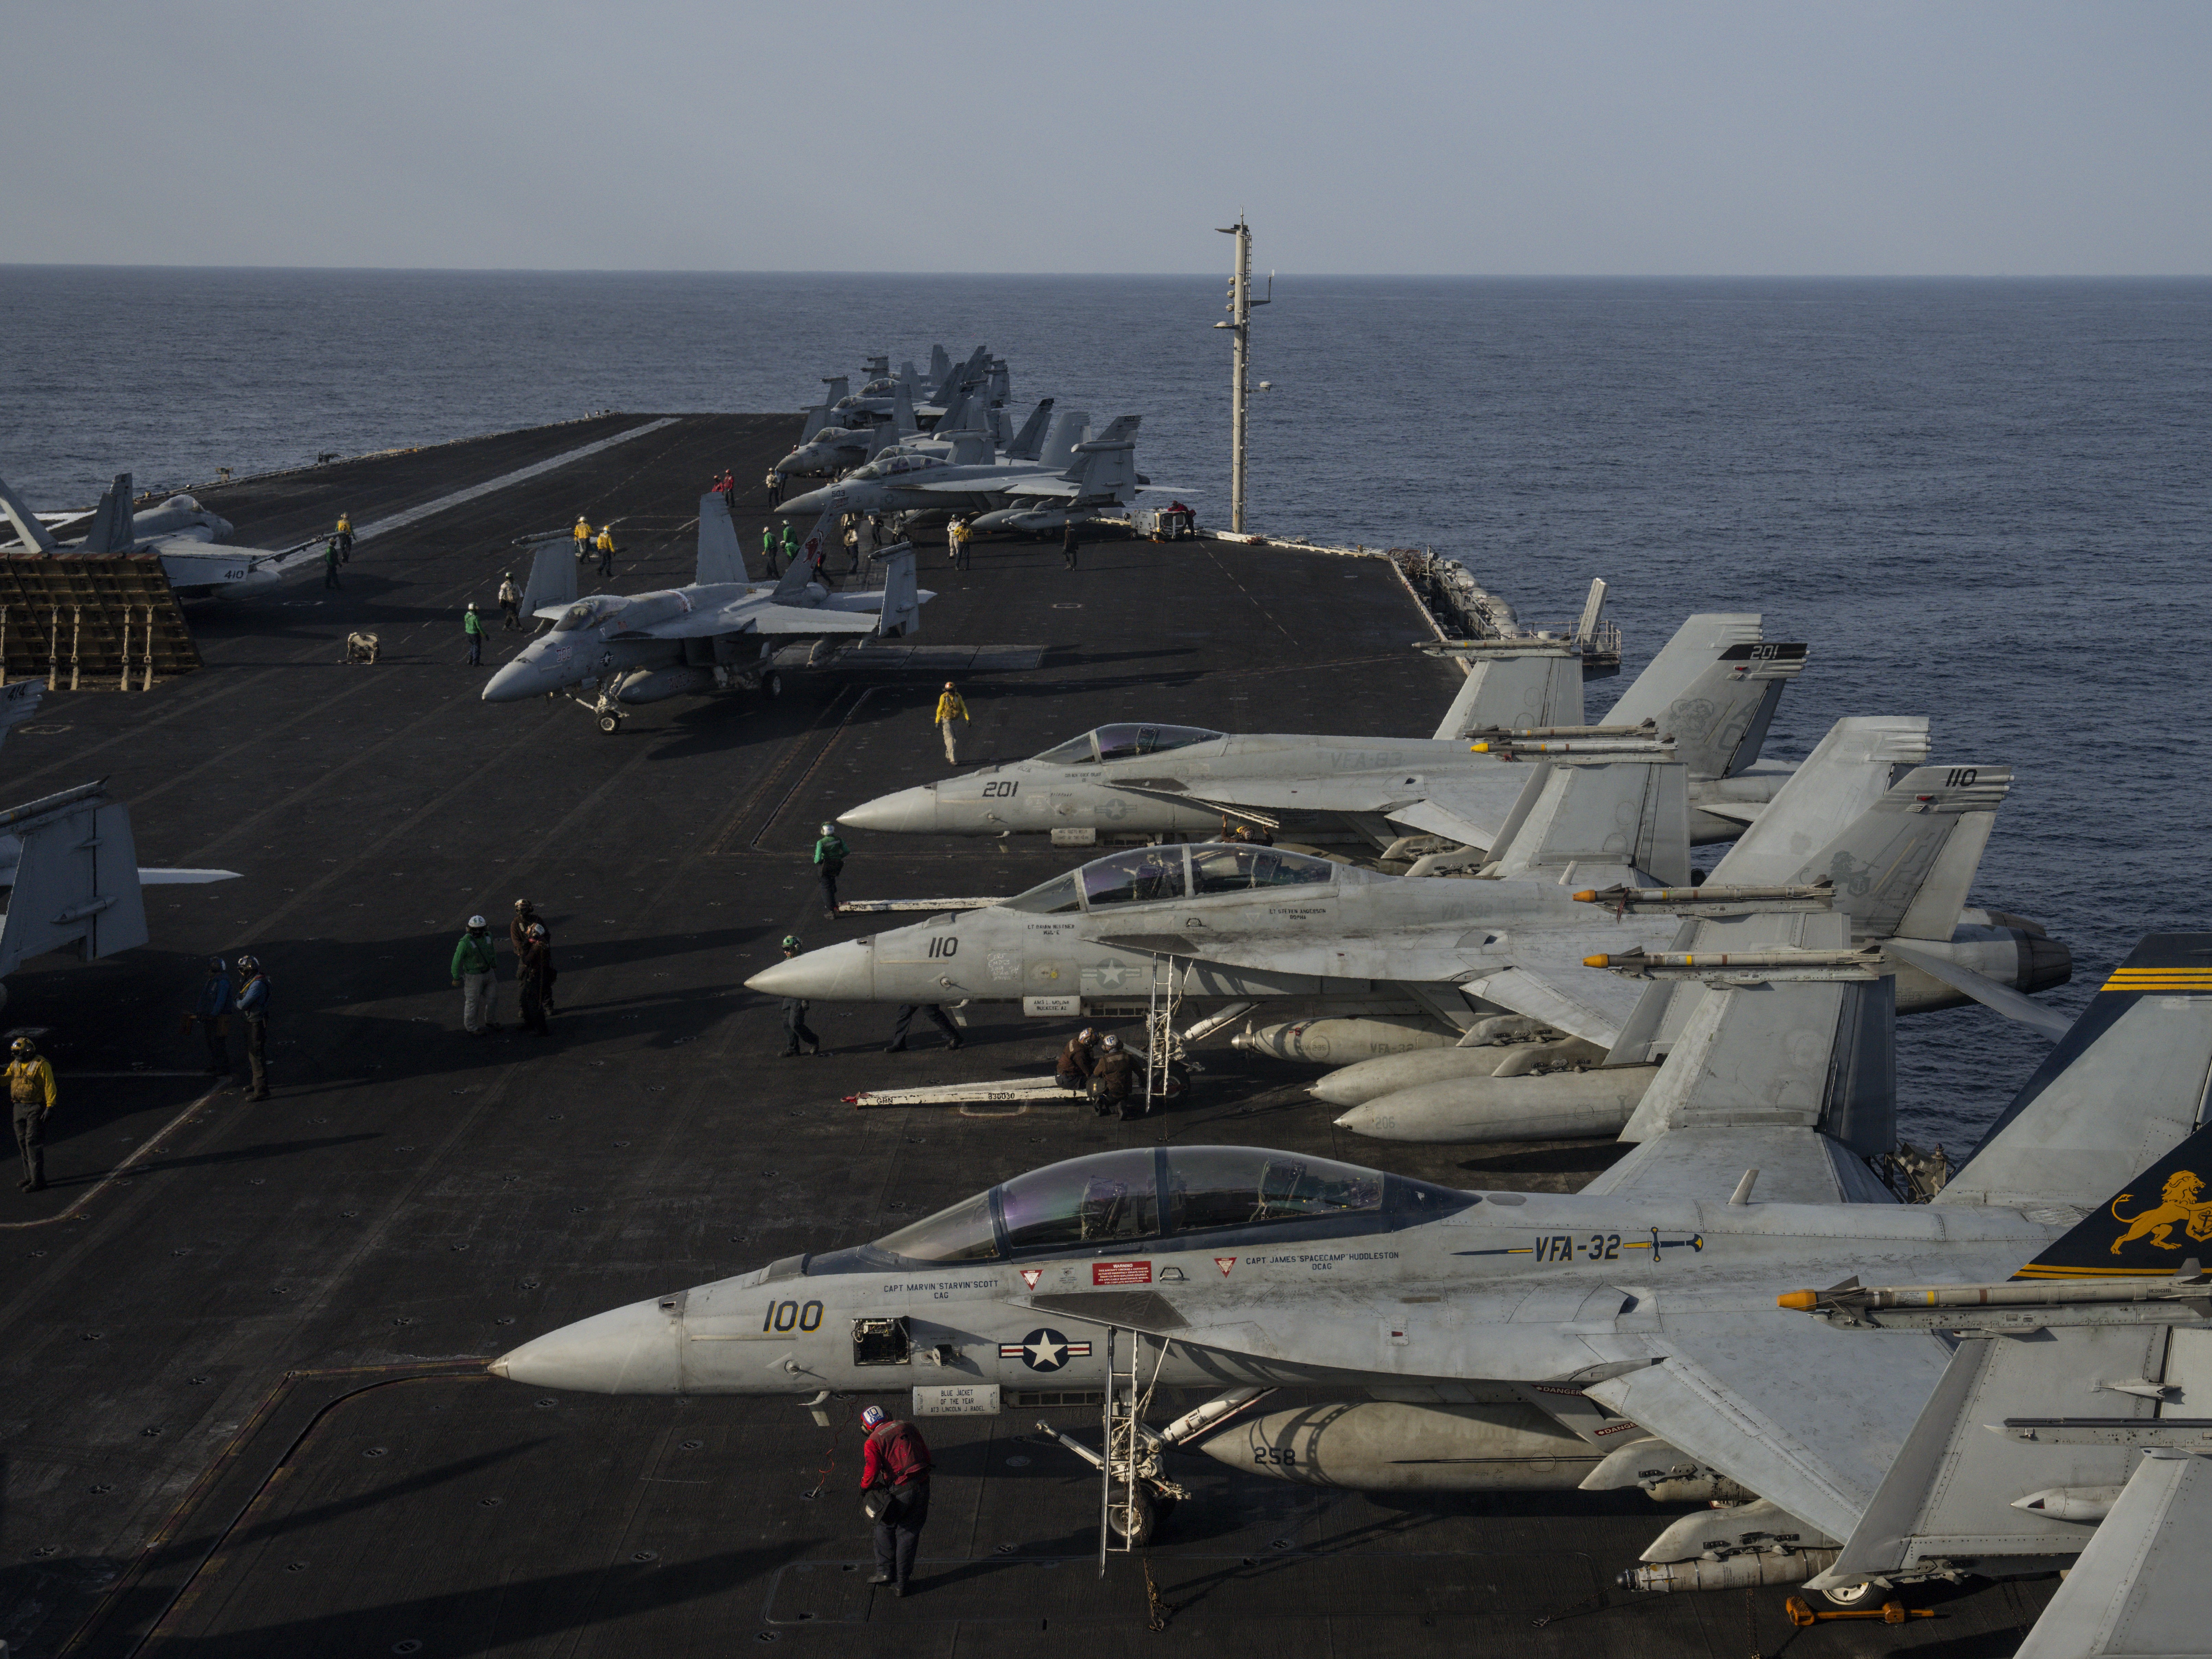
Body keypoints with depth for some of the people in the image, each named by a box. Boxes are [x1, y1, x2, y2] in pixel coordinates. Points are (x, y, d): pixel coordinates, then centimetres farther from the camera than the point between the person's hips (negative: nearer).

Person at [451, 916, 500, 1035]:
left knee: (492, 998, 16)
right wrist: (457, 978, -11)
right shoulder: (465, 942, -22)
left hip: (488, 973, 7)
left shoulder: (488, 937, -2)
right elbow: (457, 960, -16)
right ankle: (471, 1028, 19)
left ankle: (490, 1021, 38)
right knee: (473, 1002, 4)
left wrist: (495, 965, 29)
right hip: (473, 976, -7)